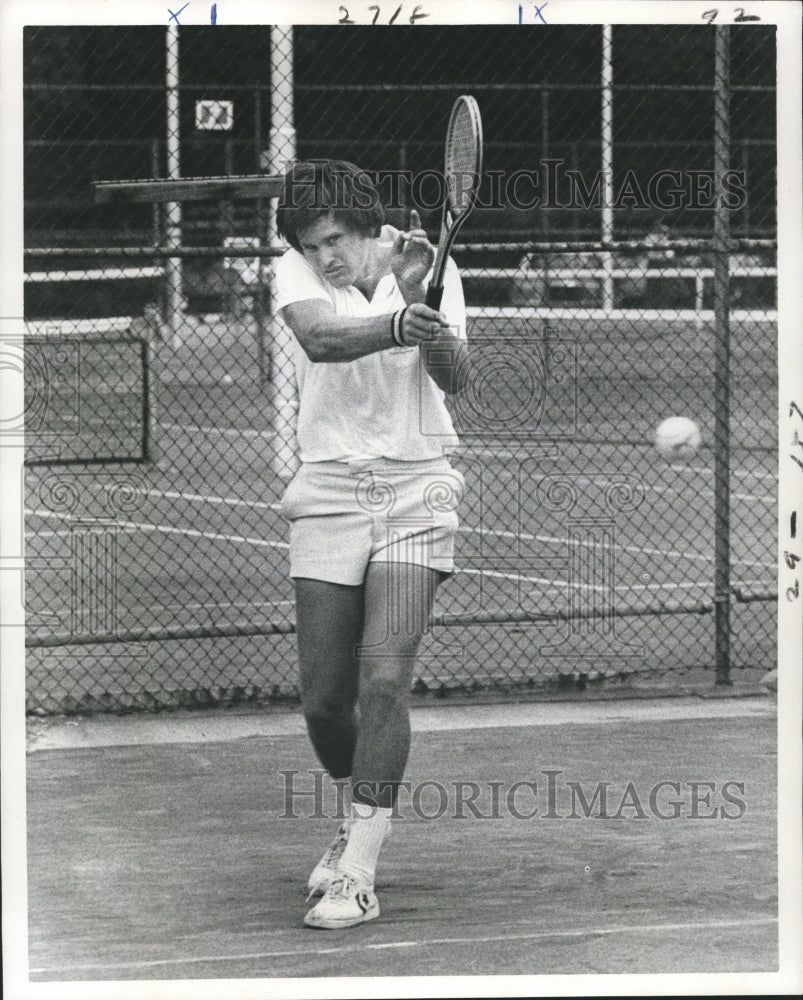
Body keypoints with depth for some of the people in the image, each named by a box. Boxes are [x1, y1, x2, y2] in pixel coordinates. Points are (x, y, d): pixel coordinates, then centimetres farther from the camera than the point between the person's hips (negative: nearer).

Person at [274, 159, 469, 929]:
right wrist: (395, 326, -43)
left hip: (414, 489, -2)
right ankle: (360, 814, 31)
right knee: (324, 699, 1)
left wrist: (419, 300, -30)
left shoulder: (427, 267, -2)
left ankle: (356, 874, -15)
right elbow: (320, 338, -24)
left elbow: (454, 376, -13)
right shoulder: (296, 271, -2)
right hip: (329, 488, 2)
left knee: (385, 678, -16)